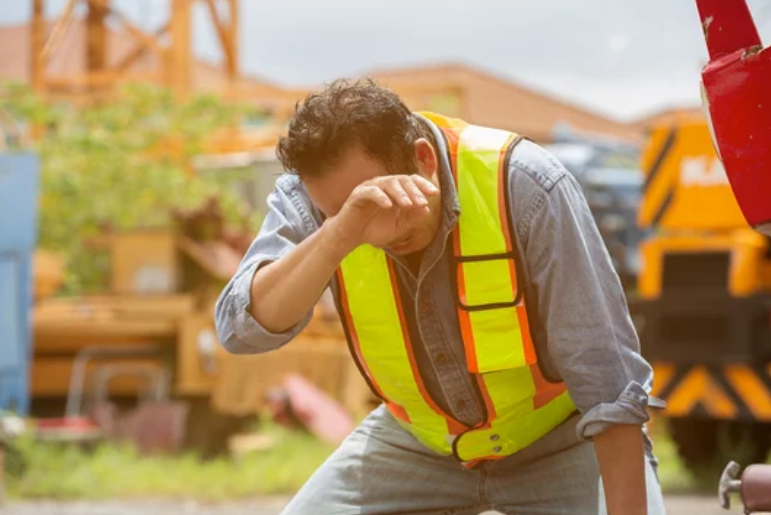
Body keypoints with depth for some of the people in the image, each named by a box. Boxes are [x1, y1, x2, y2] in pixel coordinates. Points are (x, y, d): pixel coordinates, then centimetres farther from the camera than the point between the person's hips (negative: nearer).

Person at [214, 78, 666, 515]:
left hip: (558, 432, -3)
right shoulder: (311, 193, -20)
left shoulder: (524, 186, -30)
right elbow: (241, 329, -35)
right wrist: (340, 234, -49)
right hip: (417, 441, 3)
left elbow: (608, 383, -28)